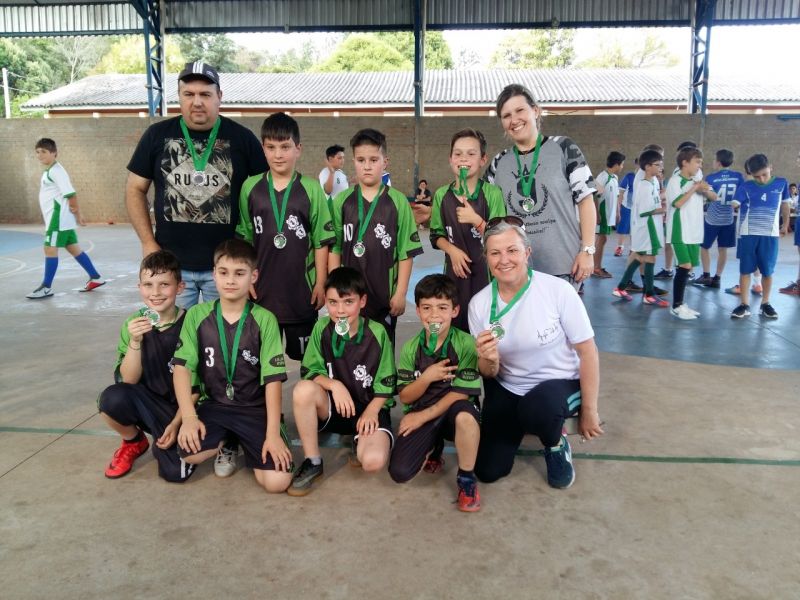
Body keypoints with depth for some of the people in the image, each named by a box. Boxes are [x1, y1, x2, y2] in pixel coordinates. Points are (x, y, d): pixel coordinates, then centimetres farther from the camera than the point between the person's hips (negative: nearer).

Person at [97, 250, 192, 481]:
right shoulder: (134, 324, -4)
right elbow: (128, 380, -10)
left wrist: (176, 424, -12)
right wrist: (134, 341, -25)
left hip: (180, 410, -2)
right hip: (148, 405, 3)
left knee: (175, 472, -21)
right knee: (112, 397, -29)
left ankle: (162, 441, 15)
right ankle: (134, 442, 4)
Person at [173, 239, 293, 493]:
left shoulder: (265, 320, -7)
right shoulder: (197, 315, -1)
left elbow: (273, 379, -10)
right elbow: (182, 367, -4)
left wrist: (273, 433, -15)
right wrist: (188, 417, -17)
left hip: (255, 408, -1)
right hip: (213, 405, 2)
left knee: (277, 481, -18)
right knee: (187, 450, -29)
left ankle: (245, 444, 15)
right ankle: (225, 442, 7)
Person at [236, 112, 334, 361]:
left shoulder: (311, 188, -5)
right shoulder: (250, 187, 0)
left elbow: (321, 240, -2)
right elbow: (244, 239, 6)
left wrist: (321, 283, -3)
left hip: (302, 288, -2)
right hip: (262, 288, 2)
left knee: (303, 353, 12)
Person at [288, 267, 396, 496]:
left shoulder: (377, 333, -11)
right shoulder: (322, 329, -6)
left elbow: (386, 383, -6)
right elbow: (309, 372, -8)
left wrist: (371, 411, -20)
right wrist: (334, 385, -26)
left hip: (370, 408, -2)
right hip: (333, 407, 2)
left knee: (373, 461, -31)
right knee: (303, 389, -31)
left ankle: (361, 441, 9)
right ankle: (312, 462, -14)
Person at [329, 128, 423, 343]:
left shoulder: (398, 202, -4)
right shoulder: (341, 201, 1)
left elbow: (406, 252, -3)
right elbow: (334, 248, 4)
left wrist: (401, 293, -5)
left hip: (385, 294, -1)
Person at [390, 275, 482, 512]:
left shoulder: (466, 344, -13)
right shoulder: (410, 348, -1)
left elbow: (461, 394, -15)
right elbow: (405, 397, -1)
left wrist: (423, 416, -14)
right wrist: (426, 378, -21)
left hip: (453, 414, -3)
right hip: (419, 416, 3)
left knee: (464, 414, -39)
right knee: (399, 473, -16)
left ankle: (466, 479, -13)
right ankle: (432, 447, 18)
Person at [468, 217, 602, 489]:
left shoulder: (558, 290, -22)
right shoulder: (479, 304, -11)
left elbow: (588, 352, -13)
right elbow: (489, 374, -3)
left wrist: (589, 412, -8)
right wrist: (488, 360, -27)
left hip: (561, 384, -3)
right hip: (507, 390, 4)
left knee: (537, 405, -39)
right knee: (488, 471, 3)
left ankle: (556, 445, -1)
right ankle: (520, 422, 31)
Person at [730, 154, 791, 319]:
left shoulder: (781, 183, 3)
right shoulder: (746, 187, -2)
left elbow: (785, 204, 17)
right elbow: (733, 204, -10)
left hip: (770, 235, 1)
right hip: (748, 234, -1)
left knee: (767, 271, 6)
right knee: (745, 270, 3)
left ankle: (765, 303, 20)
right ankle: (744, 304, 10)